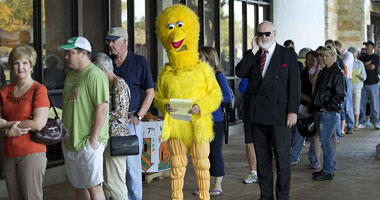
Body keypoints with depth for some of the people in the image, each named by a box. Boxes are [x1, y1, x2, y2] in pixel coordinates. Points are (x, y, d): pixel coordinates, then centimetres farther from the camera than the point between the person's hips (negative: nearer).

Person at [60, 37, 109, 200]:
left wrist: (93, 139, -21)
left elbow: (102, 108, -20)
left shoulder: (95, 75, -14)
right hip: (70, 142, 9)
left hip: (88, 143, -9)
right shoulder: (70, 76, 15)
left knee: (93, 186, -4)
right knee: (78, 186, 15)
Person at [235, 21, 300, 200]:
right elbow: (240, 73, -5)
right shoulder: (251, 55, 11)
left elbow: (294, 85, -3)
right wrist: (253, 51, -8)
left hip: (279, 113, -4)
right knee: (262, 157, 10)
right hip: (257, 114, 4)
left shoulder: (288, 55, 1)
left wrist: (293, 111, -10)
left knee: (282, 157, 0)